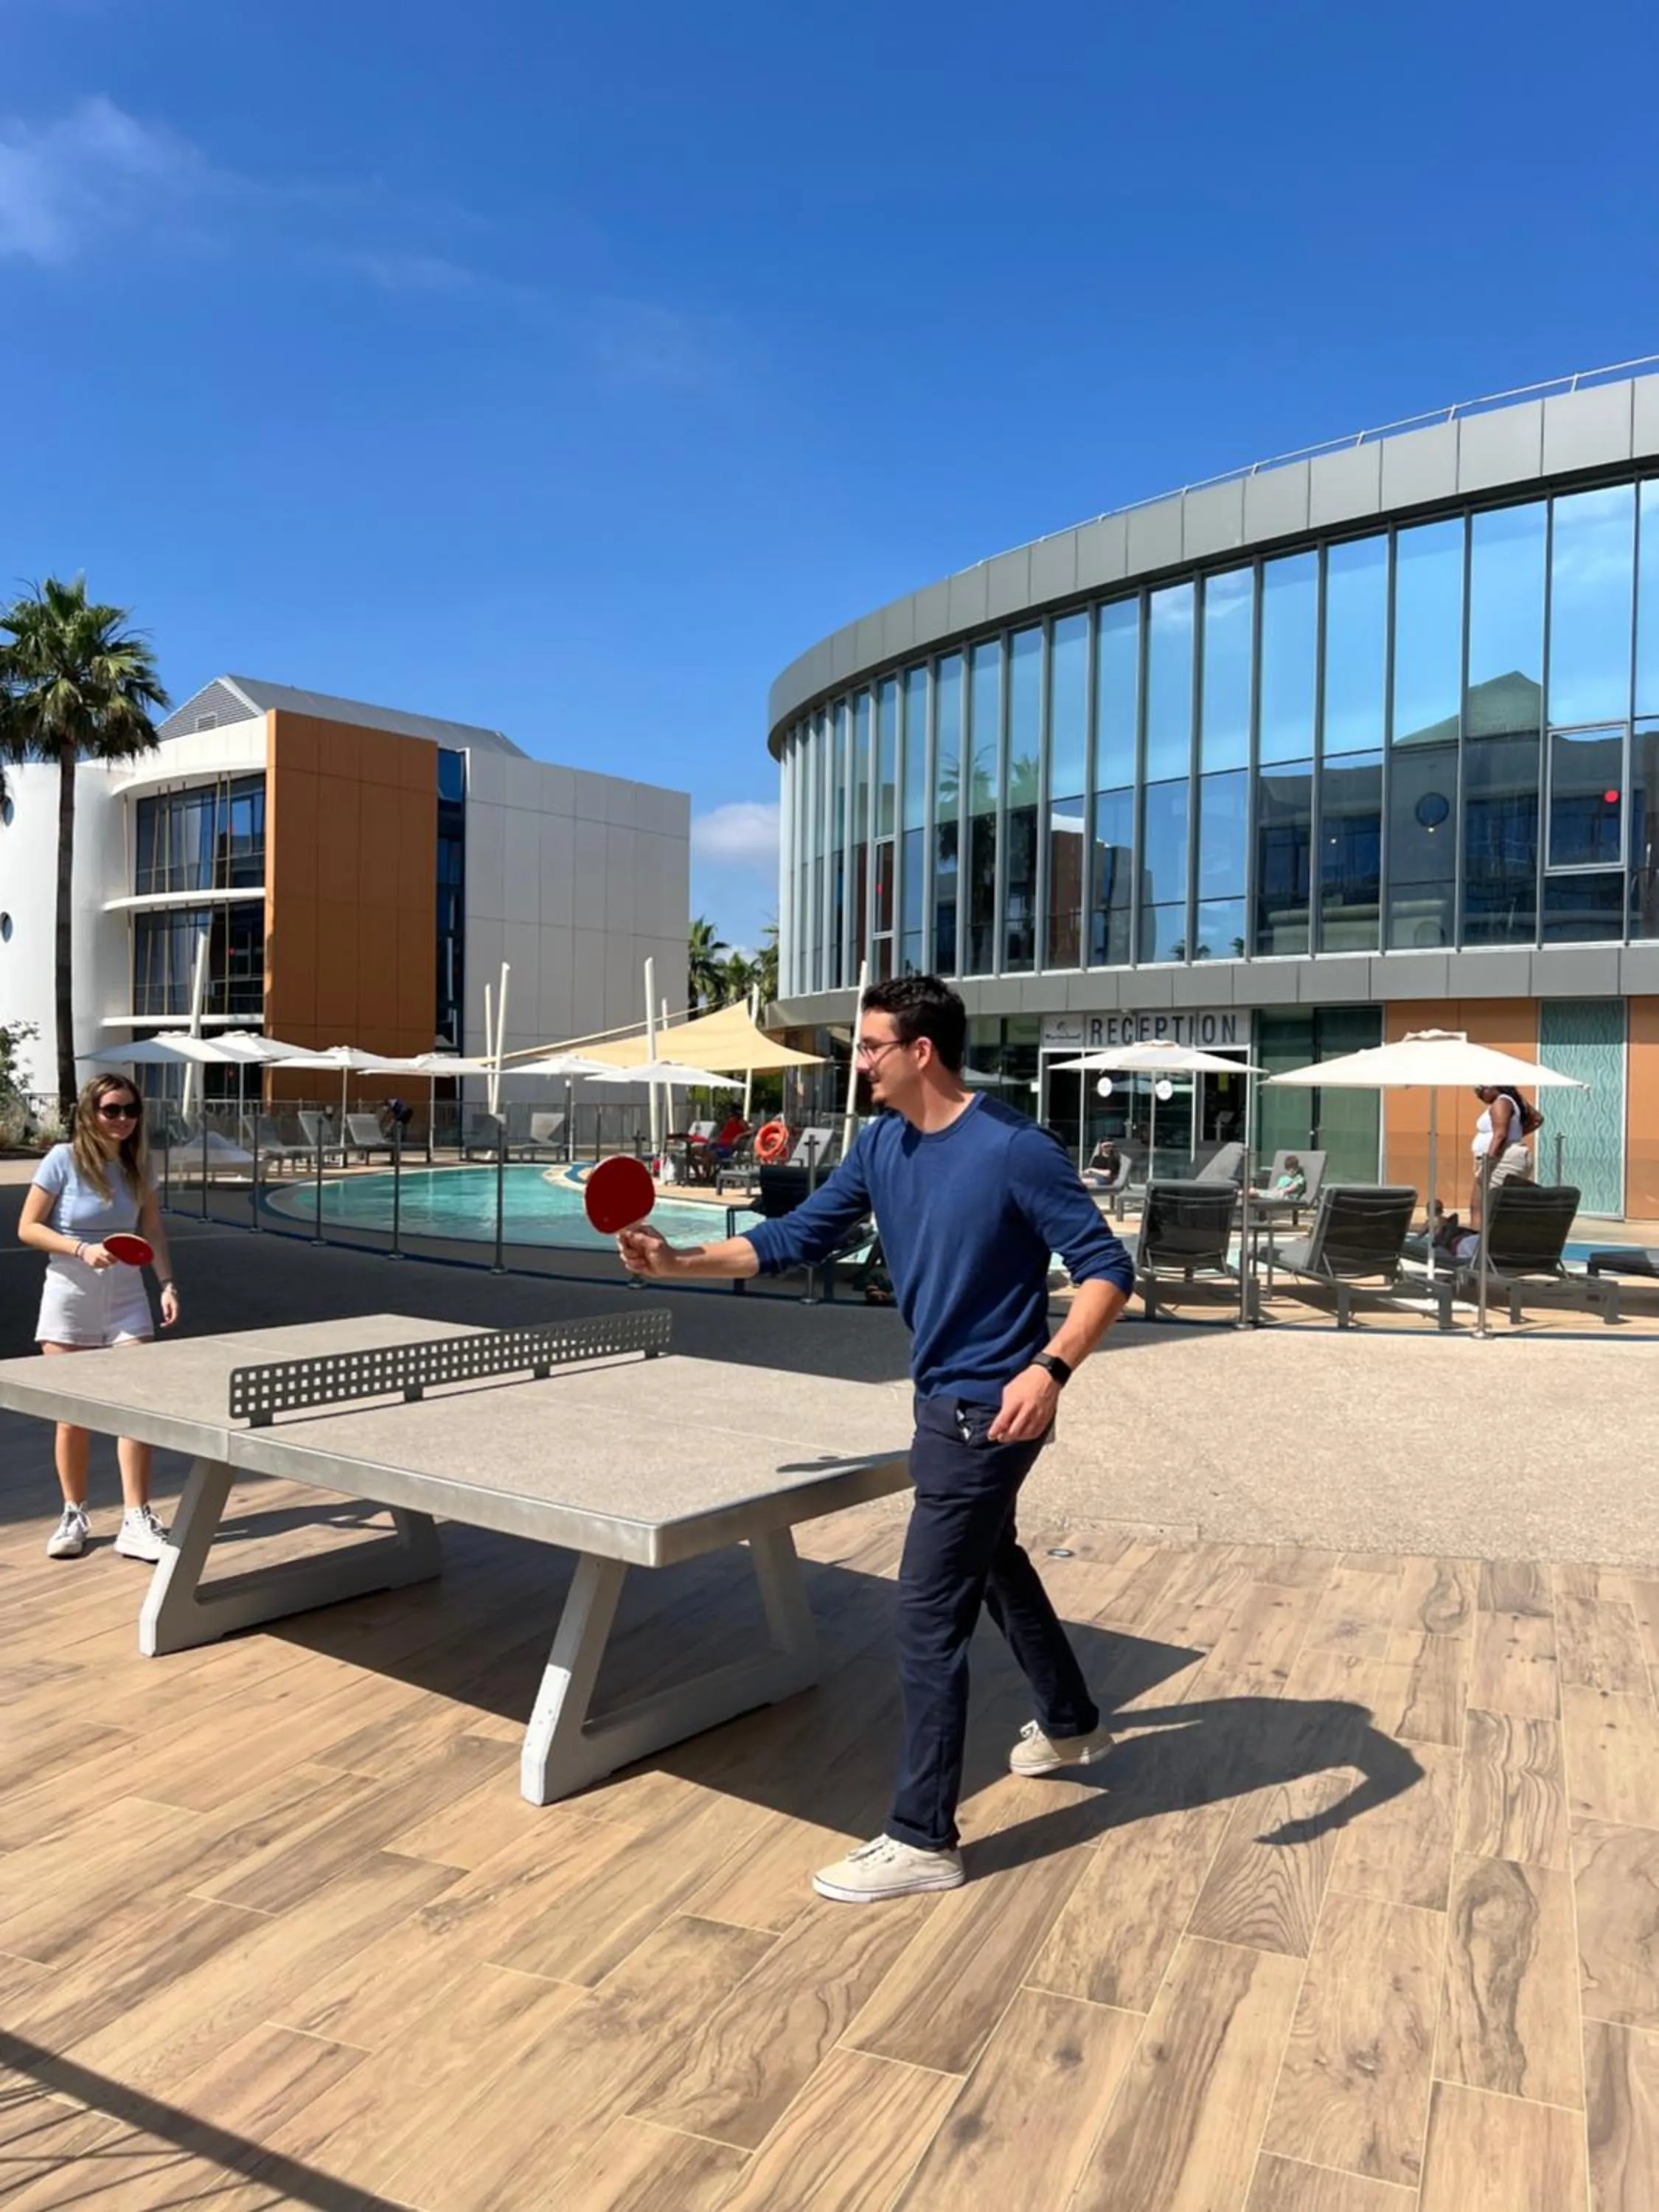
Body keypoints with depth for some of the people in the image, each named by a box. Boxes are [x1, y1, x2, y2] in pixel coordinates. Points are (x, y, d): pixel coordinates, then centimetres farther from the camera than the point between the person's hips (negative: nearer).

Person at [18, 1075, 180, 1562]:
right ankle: (74, 1515, 23)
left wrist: (167, 1283, -6)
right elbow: (28, 1228, -7)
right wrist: (81, 1250, -21)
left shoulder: (137, 1165, 1)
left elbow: (153, 1231, 7)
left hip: (125, 1297, 3)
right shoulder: (63, 1159, -10)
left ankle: (136, 1522, 2)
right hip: (69, 1298, -3)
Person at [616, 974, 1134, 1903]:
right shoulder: (881, 1146, 1)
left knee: (930, 1617, -4)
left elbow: (1108, 1267, -20)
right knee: (995, 1566, 27)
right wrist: (680, 1261, -4)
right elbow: (796, 1239, 6)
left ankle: (923, 1841, 10)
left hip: (987, 1408, -9)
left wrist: (1051, 1367, -35)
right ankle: (1073, 1725, 50)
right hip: (946, 1399, 9)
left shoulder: (1014, 1149, -22)